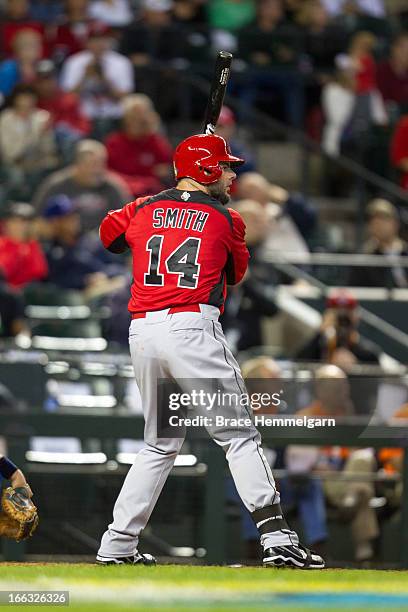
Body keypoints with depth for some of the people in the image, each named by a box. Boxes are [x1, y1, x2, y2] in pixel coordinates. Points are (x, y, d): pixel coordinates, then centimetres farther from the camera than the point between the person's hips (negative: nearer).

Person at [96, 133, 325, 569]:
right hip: (192, 328, -5)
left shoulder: (143, 210, 14)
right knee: (240, 437, -3)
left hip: (142, 333, 5)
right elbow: (235, 272, 19)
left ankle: (116, 547, 16)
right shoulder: (225, 220, 4)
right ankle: (277, 539, -13)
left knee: (161, 443, 19)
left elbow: (108, 234, 34)